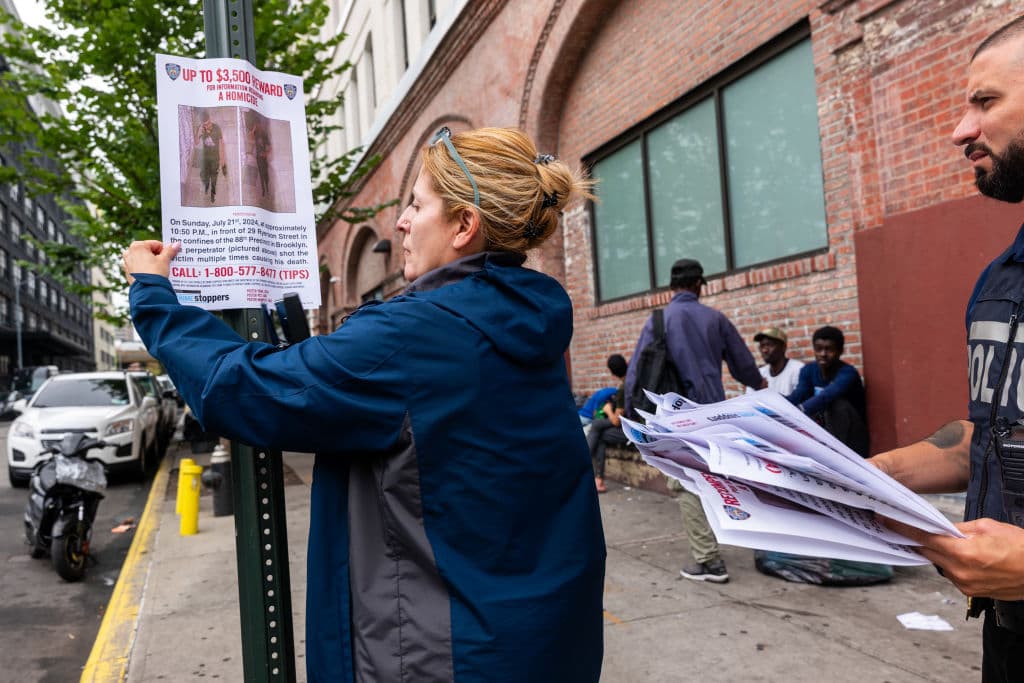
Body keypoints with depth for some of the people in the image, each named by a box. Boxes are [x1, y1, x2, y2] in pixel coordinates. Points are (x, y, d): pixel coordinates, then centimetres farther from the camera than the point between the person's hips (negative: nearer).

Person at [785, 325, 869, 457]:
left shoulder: (847, 373, -21)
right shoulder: (808, 370, -2)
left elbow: (827, 396, -41)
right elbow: (798, 395, -20)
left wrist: (799, 410, -59)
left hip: (851, 438, -6)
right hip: (825, 430, 6)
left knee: (839, 404, -31)